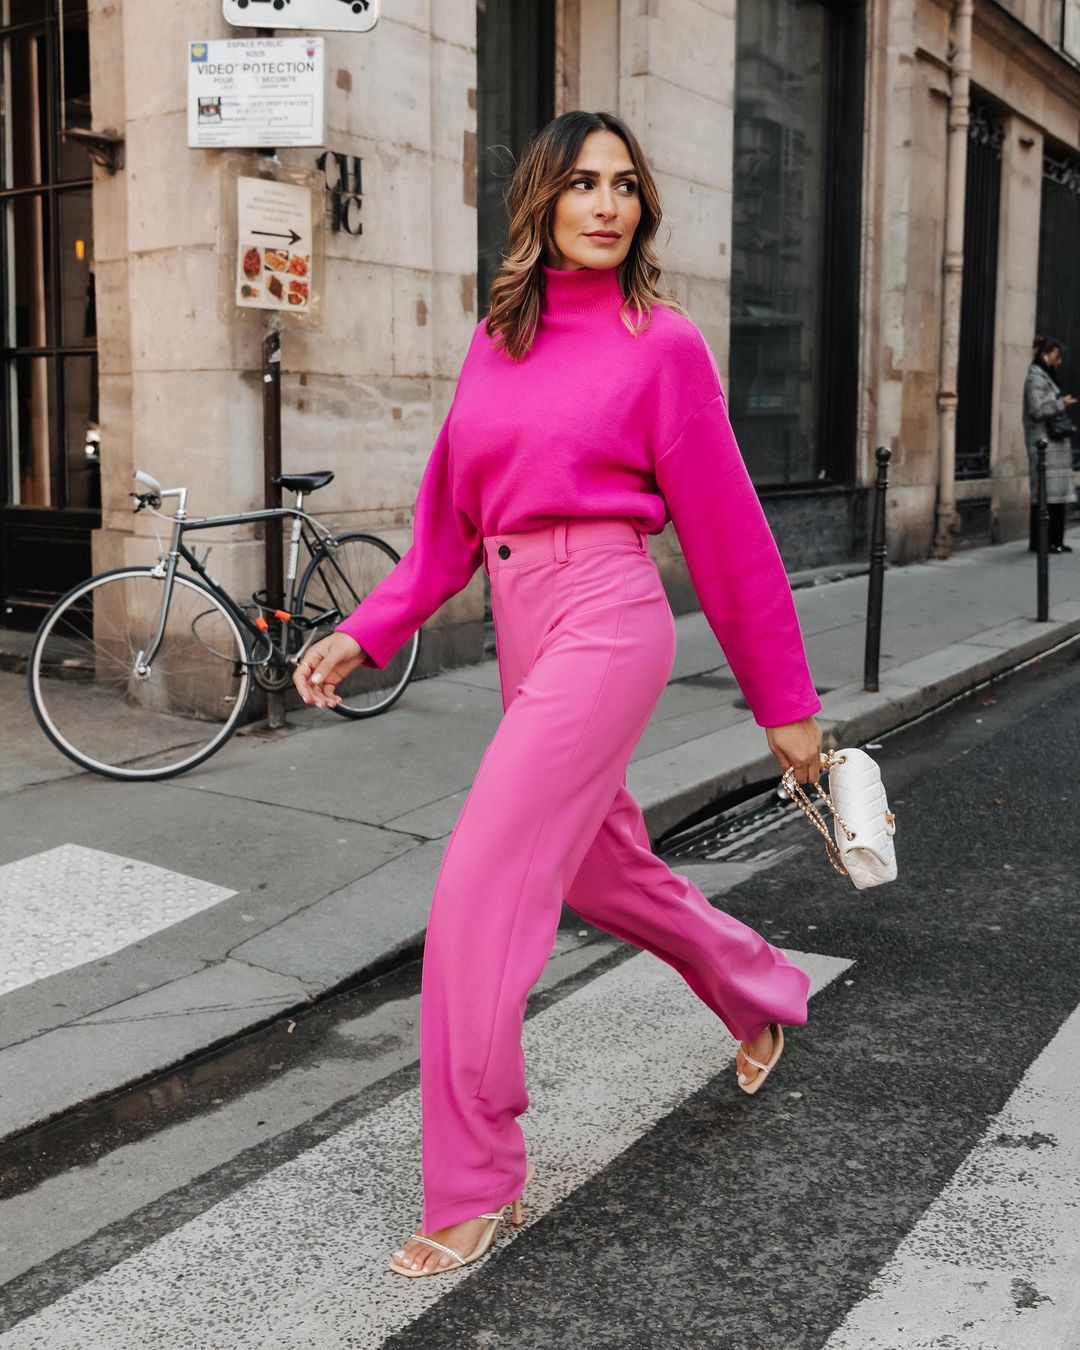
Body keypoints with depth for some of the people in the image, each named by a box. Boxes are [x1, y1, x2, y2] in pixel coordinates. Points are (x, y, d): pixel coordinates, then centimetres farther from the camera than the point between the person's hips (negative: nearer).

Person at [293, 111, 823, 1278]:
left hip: (603, 622, -7)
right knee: (602, 871, 21)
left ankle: (475, 1184, 5)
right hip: (522, 630, 7)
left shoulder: (661, 342, -4)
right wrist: (367, 631, 4)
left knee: (477, 897, -11)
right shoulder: (496, 342, 11)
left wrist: (785, 704, 1)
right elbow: (451, 520, 14)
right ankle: (761, 991, 49)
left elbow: (725, 532, -3)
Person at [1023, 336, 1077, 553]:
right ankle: (1039, 542, -6)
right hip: (1044, 444, -10)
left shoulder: (1046, 377, 21)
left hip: (1055, 443, 10)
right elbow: (1037, 411, -17)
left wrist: (1063, 403, 14)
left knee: (1057, 492, 7)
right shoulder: (1035, 379, -9)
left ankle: (1054, 541, 10)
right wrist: (1062, 404, -10)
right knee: (1045, 493, -9)